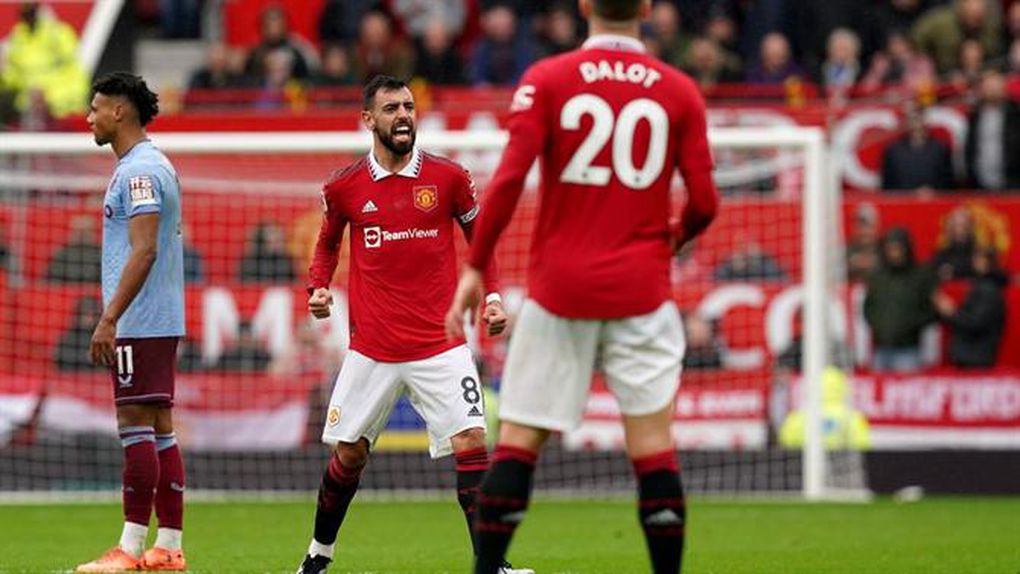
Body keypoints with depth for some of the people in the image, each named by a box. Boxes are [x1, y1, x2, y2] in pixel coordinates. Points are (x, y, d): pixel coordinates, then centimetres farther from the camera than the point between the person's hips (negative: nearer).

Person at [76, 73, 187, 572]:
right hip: (159, 321, 10)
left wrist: (109, 319, -23)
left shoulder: (139, 171, -14)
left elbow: (144, 251, -21)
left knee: (136, 425, -9)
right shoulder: (151, 166, 18)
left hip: (139, 323, -10)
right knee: (159, 428, 8)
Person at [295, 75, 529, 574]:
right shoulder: (344, 187, 1)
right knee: (349, 455, 8)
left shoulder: (448, 178, -1)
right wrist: (318, 289, 2)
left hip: (441, 343, -1)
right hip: (371, 347, 1)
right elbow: (327, 243, 19)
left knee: (471, 442, -14)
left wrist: (491, 296, 1)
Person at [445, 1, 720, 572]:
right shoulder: (679, 91, 2)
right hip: (641, 288, 0)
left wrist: (476, 267, -2)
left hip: (559, 287, 0)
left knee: (519, 438, 4)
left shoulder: (547, 80, -1)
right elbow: (704, 202, 1)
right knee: (654, 441, 1)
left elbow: (509, 179, -9)